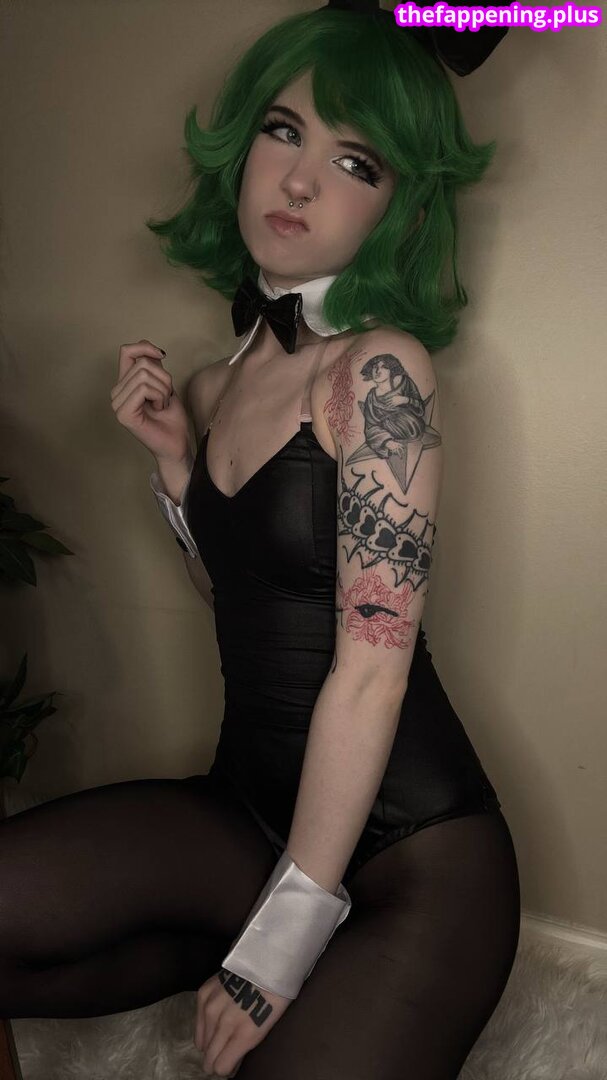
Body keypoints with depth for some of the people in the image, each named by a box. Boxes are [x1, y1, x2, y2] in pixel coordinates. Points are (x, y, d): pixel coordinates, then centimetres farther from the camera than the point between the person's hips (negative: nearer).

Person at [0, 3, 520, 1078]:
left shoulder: (382, 366, -14)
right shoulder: (215, 382, 7)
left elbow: (373, 665, -18)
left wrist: (281, 945, -16)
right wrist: (172, 458, 2)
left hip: (412, 846, -5)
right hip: (247, 803, 6)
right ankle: (211, 952, 7)